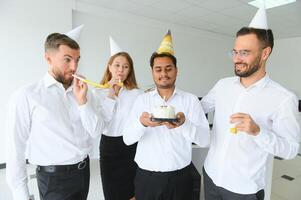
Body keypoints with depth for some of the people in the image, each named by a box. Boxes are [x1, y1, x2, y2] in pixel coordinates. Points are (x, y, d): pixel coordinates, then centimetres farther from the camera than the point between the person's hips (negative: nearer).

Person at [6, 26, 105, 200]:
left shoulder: (83, 92, 1)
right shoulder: (27, 96, -12)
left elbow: (96, 131, -4)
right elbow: (16, 149, -9)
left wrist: (82, 101, -15)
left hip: (84, 171, 5)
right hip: (54, 178, -5)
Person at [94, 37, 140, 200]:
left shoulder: (136, 93, -3)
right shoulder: (99, 92, 1)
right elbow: (101, 122, -12)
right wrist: (111, 94, -15)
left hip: (131, 145, -1)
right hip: (109, 146, 1)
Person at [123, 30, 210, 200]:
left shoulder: (191, 100, -3)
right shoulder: (142, 99, 0)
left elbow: (204, 139, -9)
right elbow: (127, 138, -6)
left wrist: (184, 124, -29)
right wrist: (142, 123, -27)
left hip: (180, 177, 0)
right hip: (146, 177, 1)